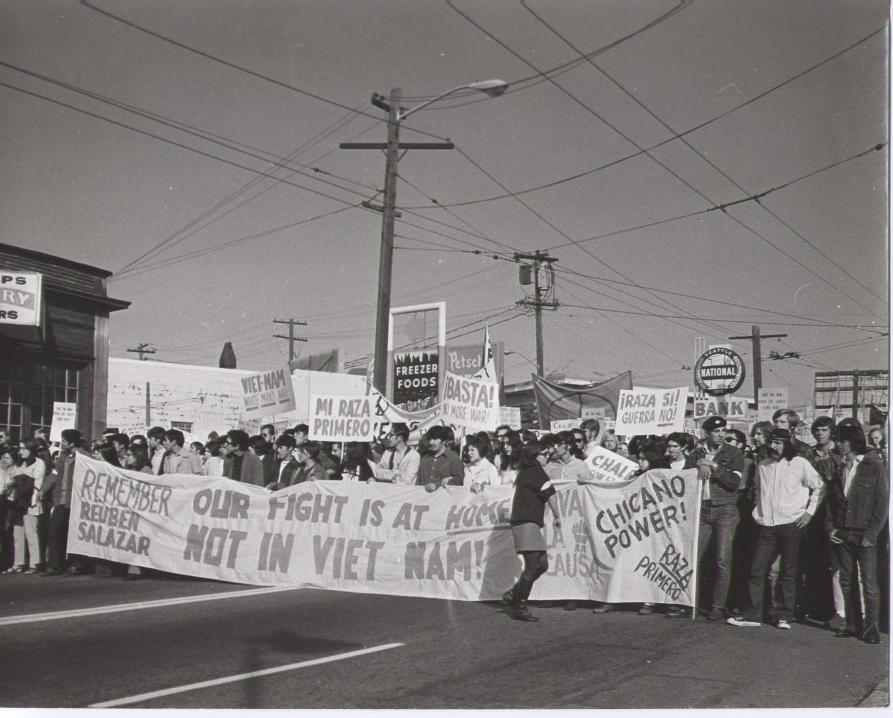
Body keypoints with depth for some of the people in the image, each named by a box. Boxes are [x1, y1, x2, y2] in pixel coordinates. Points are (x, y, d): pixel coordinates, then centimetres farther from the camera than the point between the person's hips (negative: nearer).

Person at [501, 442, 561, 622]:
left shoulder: (525, 473, 20)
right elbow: (550, 494, -10)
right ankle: (519, 607, -11)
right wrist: (557, 517, -1)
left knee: (542, 564, 10)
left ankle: (513, 594, 14)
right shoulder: (535, 471, -7)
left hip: (528, 523, 10)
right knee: (533, 565, -12)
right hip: (526, 524, -10)